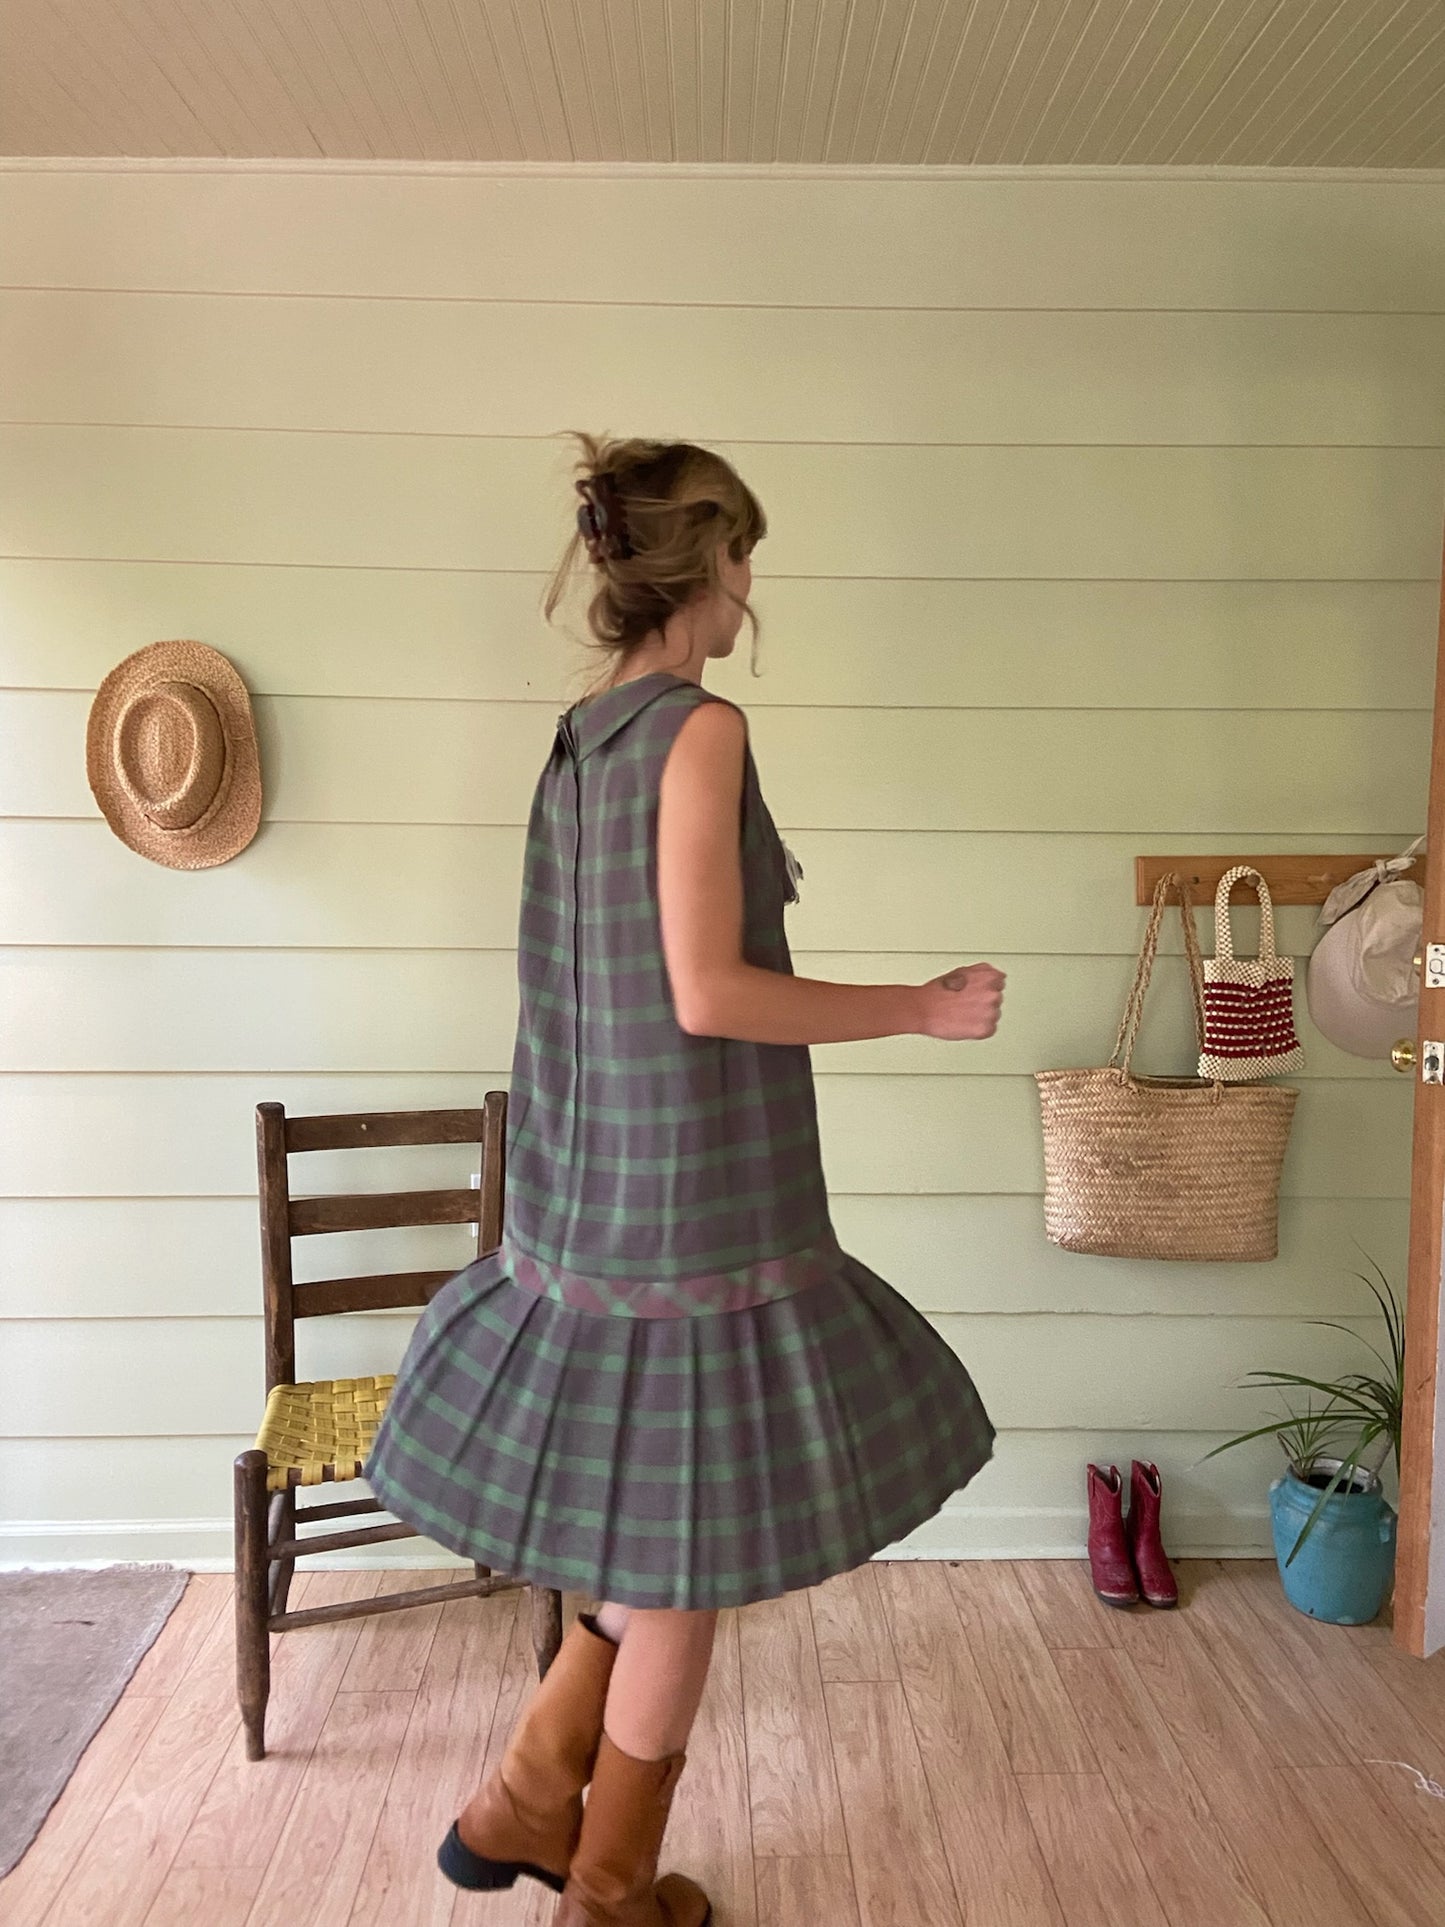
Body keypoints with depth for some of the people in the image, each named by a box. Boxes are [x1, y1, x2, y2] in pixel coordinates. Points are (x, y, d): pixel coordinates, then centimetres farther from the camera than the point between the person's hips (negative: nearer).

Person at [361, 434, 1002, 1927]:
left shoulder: (578, 737, 10)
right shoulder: (700, 730, -16)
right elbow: (709, 994, -21)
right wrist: (924, 1008, -11)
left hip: (591, 1192, 8)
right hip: (694, 1190, -8)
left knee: (660, 1529, 23)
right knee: (687, 1555, 10)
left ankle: (527, 1804, 34)